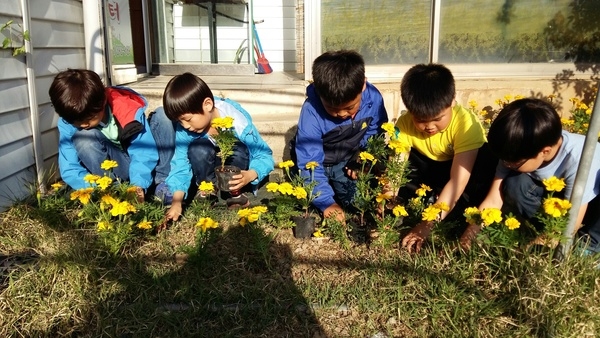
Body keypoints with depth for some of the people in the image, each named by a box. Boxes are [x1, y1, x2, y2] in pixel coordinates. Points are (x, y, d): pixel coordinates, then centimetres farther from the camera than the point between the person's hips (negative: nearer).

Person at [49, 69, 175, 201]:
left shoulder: (129, 110, -25)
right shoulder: (68, 123, -19)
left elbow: (144, 153, -25)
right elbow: (70, 169, -19)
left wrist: (138, 185, -41)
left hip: (140, 162, 0)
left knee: (162, 116, -22)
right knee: (83, 138, -30)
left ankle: (162, 183, -20)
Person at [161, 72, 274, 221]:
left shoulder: (238, 123, -34)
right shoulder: (184, 129, -25)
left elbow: (265, 156, -27)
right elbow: (181, 164, -22)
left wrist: (250, 175, -48)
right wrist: (177, 202, -36)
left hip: (235, 168, -1)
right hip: (210, 169, 2)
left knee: (238, 151, -36)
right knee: (197, 150, -32)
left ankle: (232, 192, -12)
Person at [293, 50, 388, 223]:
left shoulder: (373, 98, -24)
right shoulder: (311, 110, -35)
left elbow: (375, 134, -2)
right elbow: (310, 163, -32)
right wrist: (326, 202, -37)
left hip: (348, 162, 3)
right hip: (317, 163, -2)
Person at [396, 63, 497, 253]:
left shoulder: (466, 123, -33)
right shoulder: (405, 124, -24)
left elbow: (458, 181, -38)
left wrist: (428, 224, -45)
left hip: (461, 167, -2)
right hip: (428, 170, 2)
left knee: (489, 158, -34)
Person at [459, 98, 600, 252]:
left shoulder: (577, 158, -37)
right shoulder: (517, 152, -24)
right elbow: (492, 202, -22)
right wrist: (467, 237, -32)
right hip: (554, 195, 4)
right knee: (514, 185, -25)